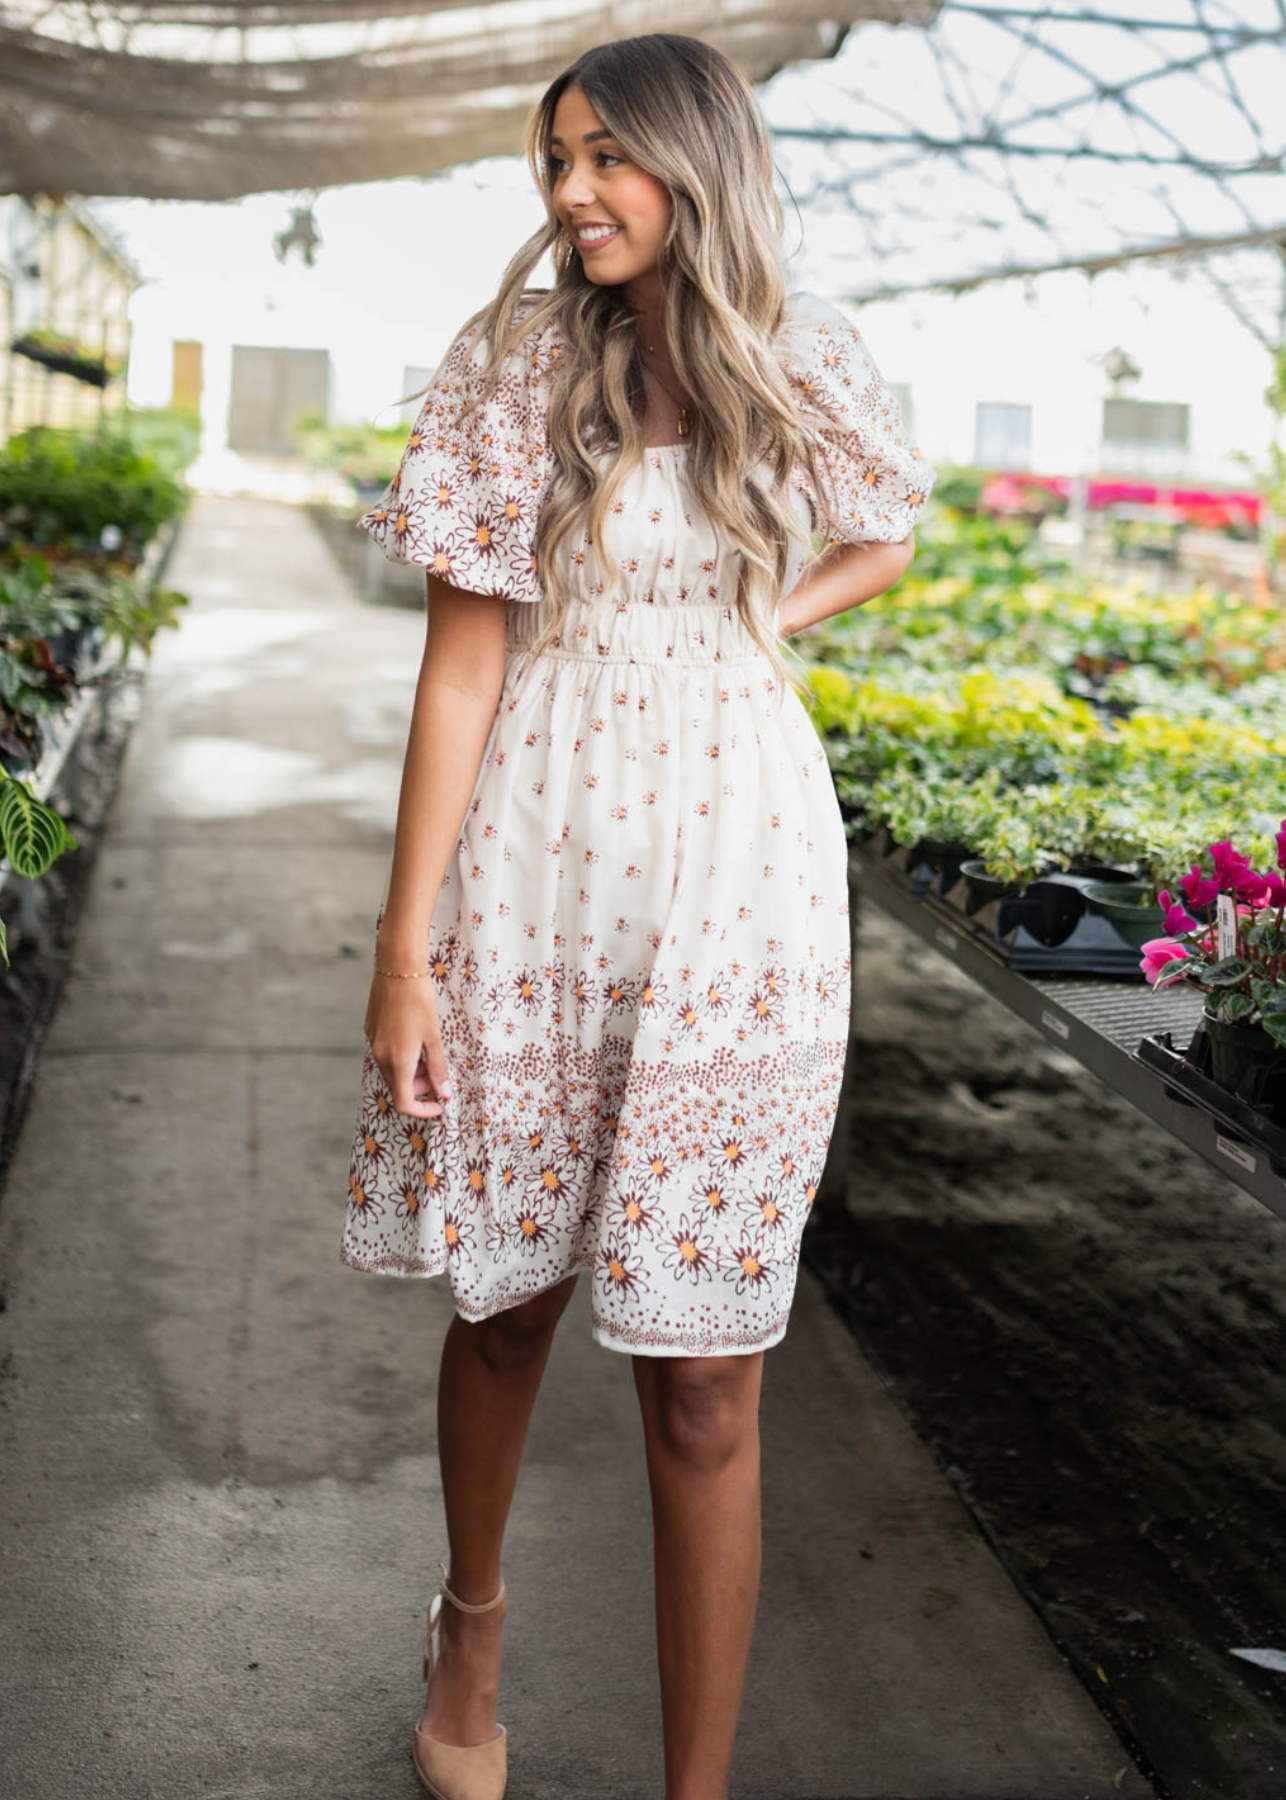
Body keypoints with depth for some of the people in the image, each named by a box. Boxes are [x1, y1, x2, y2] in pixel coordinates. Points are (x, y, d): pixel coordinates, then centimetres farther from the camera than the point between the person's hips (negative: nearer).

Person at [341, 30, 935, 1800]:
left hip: (738, 881, 0)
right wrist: (404, 950, -9)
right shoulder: (515, 361, -1)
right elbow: (461, 662, -5)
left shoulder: (805, 361, 4)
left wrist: (758, 624, 4)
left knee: (704, 1380, 2)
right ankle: (471, 1621, 44)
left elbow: (885, 540, 24)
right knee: (505, 1296, 15)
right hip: (534, 864, 0)